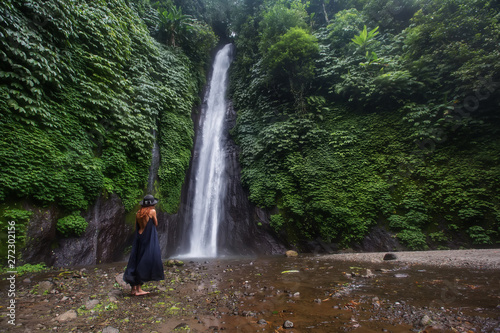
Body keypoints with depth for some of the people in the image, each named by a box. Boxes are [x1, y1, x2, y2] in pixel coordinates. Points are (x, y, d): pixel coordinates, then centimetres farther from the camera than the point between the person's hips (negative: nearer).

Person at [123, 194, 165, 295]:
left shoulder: (138, 213, 10)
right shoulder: (152, 211, -7)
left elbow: (136, 227, 13)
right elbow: (156, 224, 2)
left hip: (139, 238, 7)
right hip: (148, 239, -7)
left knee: (136, 261, 10)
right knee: (145, 262, -2)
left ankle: (134, 288, 15)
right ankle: (138, 289, -2)